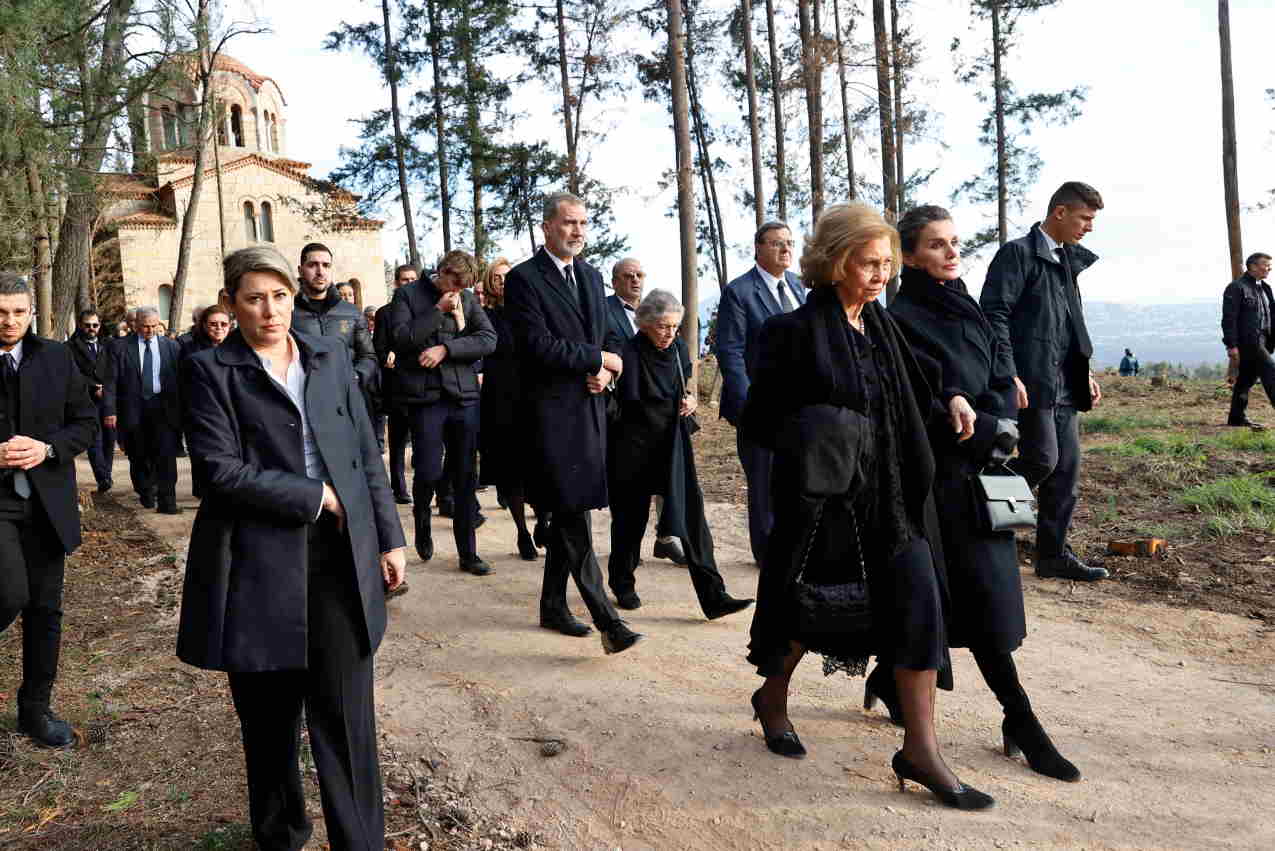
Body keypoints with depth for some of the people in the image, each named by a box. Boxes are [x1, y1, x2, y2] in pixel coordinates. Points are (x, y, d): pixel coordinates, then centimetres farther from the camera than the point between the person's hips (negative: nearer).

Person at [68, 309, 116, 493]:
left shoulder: (107, 345, 16)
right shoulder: (71, 347, 3)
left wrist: (105, 389, 1)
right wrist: (94, 387, -10)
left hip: (108, 398, 3)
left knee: (109, 439, 4)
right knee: (94, 440, -10)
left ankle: (107, 475, 15)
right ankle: (103, 478, -11)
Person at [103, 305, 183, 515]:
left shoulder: (172, 346, 5)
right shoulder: (120, 347, 3)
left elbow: (179, 380, 5)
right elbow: (111, 381, 0)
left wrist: (181, 409, 1)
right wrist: (110, 410, -8)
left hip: (164, 408, -1)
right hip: (133, 409, 1)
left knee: (166, 454, -9)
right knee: (139, 456, 11)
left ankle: (167, 501, -6)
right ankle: (145, 493, 30)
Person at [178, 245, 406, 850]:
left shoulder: (330, 357, 10)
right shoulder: (211, 371, -1)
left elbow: (366, 453, 11)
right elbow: (220, 470, -12)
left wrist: (388, 536, 8)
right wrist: (313, 496, -12)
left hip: (340, 556, 2)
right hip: (259, 565, -2)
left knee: (346, 715, 1)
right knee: (268, 719, 13)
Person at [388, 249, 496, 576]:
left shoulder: (468, 299, 10)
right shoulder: (408, 295, 4)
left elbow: (489, 339, -1)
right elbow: (401, 338, -9)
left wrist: (445, 348, -11)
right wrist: (438, 310, -10)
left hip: (464, 395, 3)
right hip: (425, 397, -2)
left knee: (465, 476, 5)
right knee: (428, 471, -7)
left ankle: (468, 552, 14)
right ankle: (422, 520, 27)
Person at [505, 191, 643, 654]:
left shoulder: (591, 276, 16)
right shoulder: (523, 279, -7)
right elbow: (538, 344, -17)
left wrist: (604, 372, -2)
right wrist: (600, 359, -10)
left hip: (589, 409, 7)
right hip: (551, 412, -7)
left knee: (565, 515, 13)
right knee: (573, 517, -8)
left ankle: (553, 605, 25)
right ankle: (607, 620, -8)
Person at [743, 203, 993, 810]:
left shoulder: (883, 326, 9)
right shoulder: (796, 332, -10)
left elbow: (905, 408, 19)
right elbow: (758, 419, -7)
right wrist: (810, 441, -17)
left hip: (889, 493, 6)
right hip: (826, 495, -5)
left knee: (917, 597, -6)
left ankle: (921, 749, 2)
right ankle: (772, 697, 38)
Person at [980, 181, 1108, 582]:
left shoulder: (1068, 260, 19)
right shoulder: (1017, 253, -6)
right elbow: (994, 315, -15)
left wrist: (1086, 373, 17)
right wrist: (1009, 375, -22)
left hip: (1064, 386, 8)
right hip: (1030, 383, -8)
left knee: (1066, 472, 8)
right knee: (1043, 459, -14)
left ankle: (1053, 555, 16)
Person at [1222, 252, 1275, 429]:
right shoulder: (1236, 287, -9)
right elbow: (1229, 318, -14)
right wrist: (1232, 345, -19)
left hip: (1261, 341, 8)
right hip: (1247, 341, -8)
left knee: (1246, 378, 11)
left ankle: (1237, 417, 16)